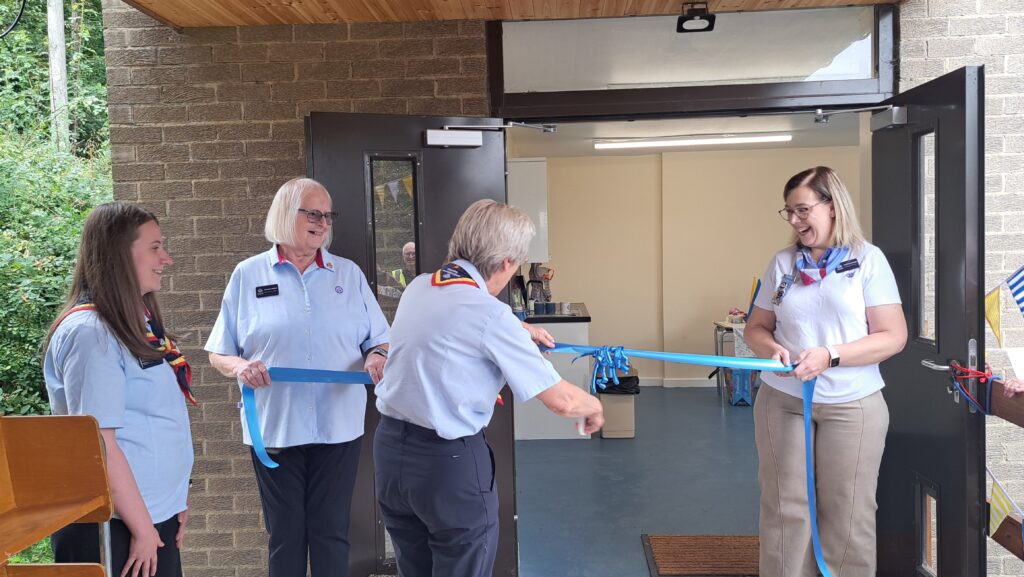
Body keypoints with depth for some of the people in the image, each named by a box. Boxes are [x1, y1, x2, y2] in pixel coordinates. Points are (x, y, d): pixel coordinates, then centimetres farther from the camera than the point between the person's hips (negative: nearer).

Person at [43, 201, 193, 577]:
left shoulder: (138, 324, 11)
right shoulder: (90, 332, -17)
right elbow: (99, 443, -20)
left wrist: (176, 500, 13)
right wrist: (143, 528, -17)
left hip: (157, 519, 8)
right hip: (112, 530, -8)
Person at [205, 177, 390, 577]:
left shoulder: (349, 274, 7)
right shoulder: (248, 275, 3)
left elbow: (380, 341, 8)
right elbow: (219, 354, 6)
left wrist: (378, 357, -14)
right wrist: (240, 367, -16)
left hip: (338, 427, 1)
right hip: (275, 429, 0)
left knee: (332, 534, 9)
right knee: (285, 536, 11)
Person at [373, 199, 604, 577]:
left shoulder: (417, 288, 3)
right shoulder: (489, 313, -19)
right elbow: (562, 400, -16)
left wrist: (520, 330, 35)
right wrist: (594, 407, 6)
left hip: (390, 447, 7)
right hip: (450, 461, -7)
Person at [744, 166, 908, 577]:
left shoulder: (868, 259, -3)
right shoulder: (783, 263, 6)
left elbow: (893, 336, -8)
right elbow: (756, 328, 10)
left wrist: (830, 356, -19)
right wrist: (772, 348, -12)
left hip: (852, 405, -2)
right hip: (781, 400, 3)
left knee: (847, 514, 6)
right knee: (784, 508, 7)